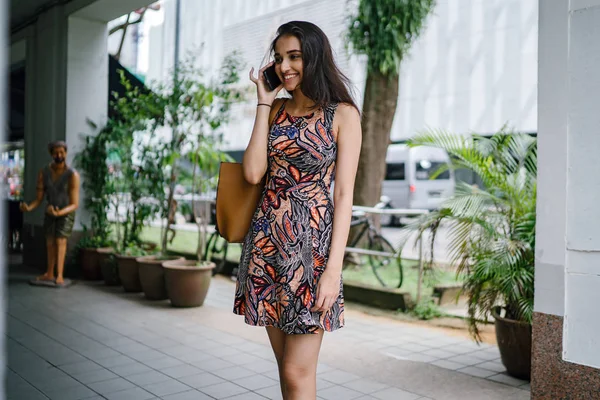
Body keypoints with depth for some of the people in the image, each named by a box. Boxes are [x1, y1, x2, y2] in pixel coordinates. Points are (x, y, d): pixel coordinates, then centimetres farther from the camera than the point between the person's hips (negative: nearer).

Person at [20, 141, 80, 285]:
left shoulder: (72, 175, -27)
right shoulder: (43, 173, -14)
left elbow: (75, 204, -27)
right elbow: (39, 199, -9)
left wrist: (59, 213, -44)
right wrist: (28, 208, -30)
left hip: (66, 212, -4)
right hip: (50, 211, 4)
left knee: (60, 241, -17)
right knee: (50, 242, 11)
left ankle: (59, 276, -19)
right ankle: (49, 274, 24)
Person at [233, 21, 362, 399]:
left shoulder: (342, 113, -2)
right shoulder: (277, 109, 12)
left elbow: (345, 194, -8)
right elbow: (253, 173, -3)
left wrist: (334, 268, -16)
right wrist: (263, 103, 1)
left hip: (311, 240, -5)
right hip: (268, 239, 5)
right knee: (286, 364, 13)